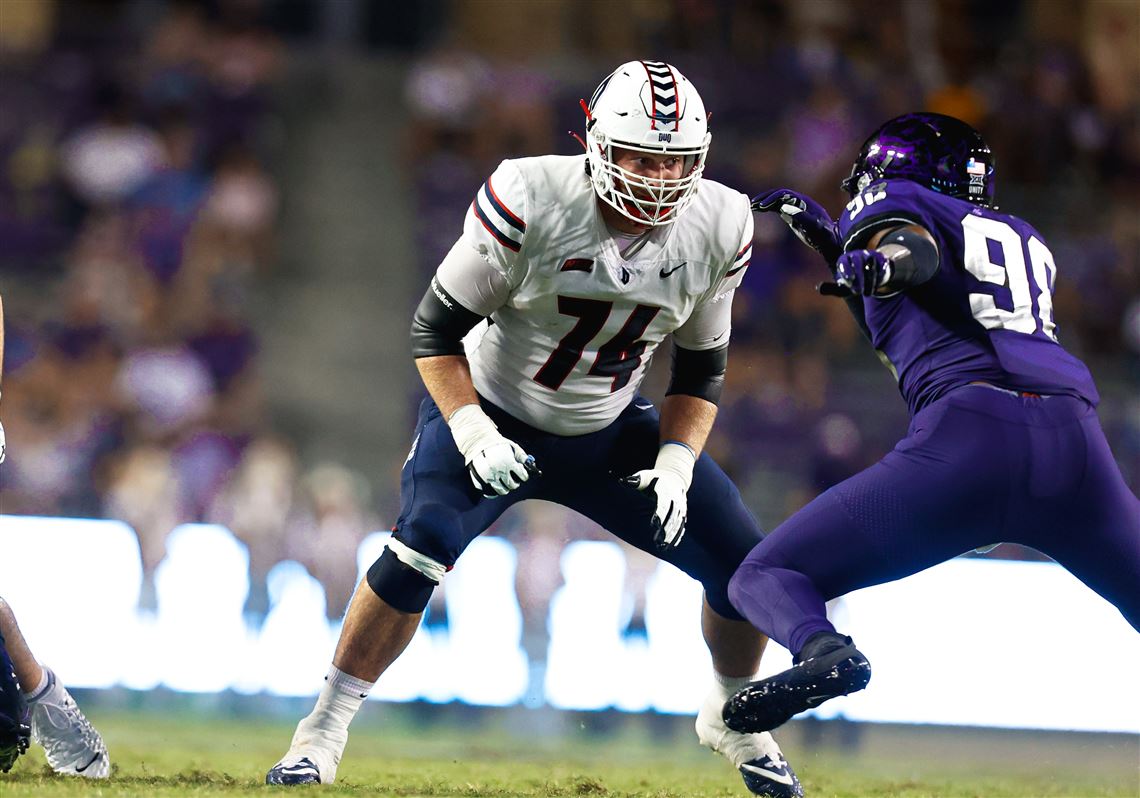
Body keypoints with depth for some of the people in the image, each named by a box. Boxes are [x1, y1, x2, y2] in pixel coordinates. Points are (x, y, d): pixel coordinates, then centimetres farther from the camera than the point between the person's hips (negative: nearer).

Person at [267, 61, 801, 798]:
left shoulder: (718, 228, -14)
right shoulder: (530, 203, -27)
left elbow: (701, 367, 1)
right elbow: (435, 329, -17)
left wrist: (677, 463, -13)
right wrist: (473, 436, -27)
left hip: (608, 432, 4)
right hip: (490, 413, -4)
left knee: (743, 565, -4)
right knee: (421, 548, -29)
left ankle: (735, 723, 25)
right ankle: (322, 734, -15)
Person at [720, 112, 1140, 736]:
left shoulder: (894, 202, 19)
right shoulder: (1026, 242, 35)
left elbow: (916, 252, -6)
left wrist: (876, 262, -27)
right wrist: (828, 243, 42)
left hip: (968, 435, -5)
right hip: (1074, 437, 5)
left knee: (763, 579, 2)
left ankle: (824, 654, -32)